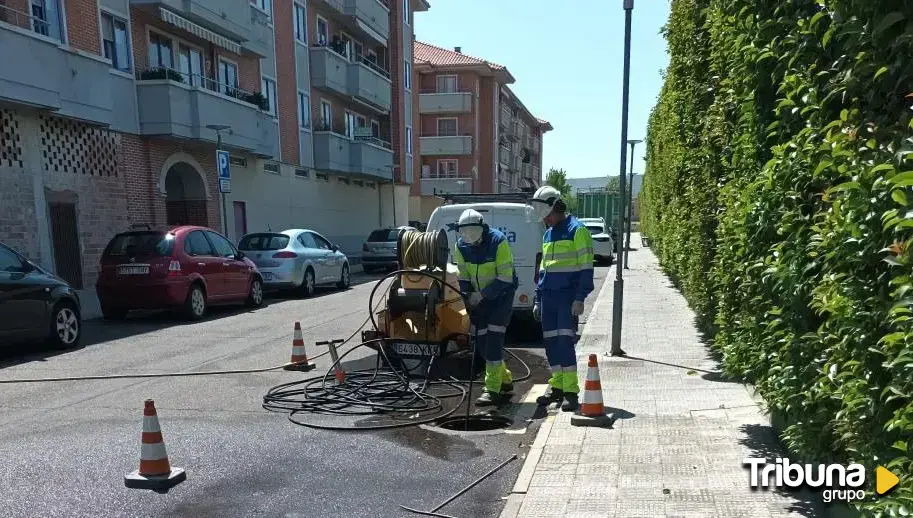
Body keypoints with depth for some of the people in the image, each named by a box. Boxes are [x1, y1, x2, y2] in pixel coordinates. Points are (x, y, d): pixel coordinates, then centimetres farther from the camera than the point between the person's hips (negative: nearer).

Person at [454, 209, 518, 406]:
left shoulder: (498, 241, -21)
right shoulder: (461, 246, -4)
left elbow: (505, 277, -20)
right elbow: (463, 277, 6)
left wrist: (482, 294, -22)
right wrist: (467, 297, -4)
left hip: (501, 295, -6)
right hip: (480, 297, 6)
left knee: (494, 338, -14)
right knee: (481, 341, 6)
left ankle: (492, 389, -8)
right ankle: (505, 380, 24)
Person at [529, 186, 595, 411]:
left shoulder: (577, 230, -7)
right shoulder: (548, 234, 17)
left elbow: (586, 267, -11)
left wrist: (580, 298, -17)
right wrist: (538, 300, 18)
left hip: (568, 297, -7)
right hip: (548, 298, 8)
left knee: (565, 342, -10)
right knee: (551, 343, 9)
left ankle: (571, 391, -2)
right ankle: (557, 386, 20)